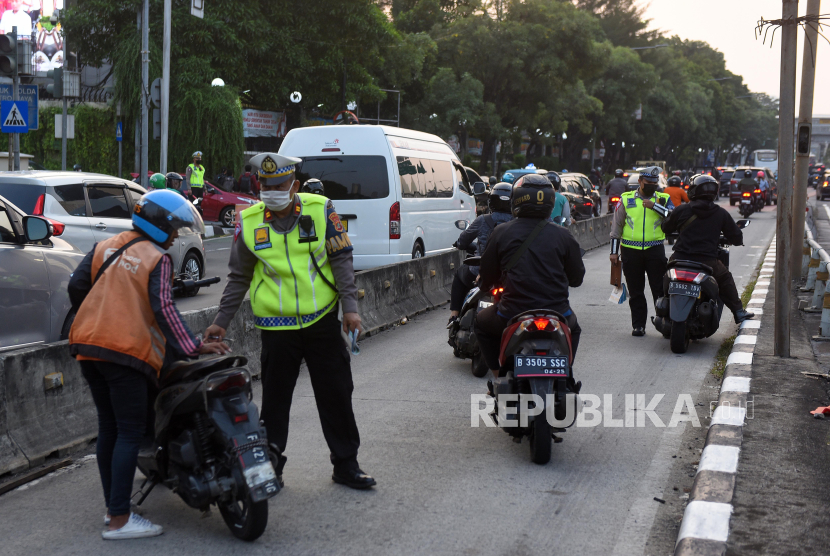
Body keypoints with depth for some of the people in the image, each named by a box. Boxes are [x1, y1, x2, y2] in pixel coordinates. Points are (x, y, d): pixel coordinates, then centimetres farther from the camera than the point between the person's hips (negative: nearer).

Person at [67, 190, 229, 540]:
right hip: (126, 352, -8)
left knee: (108, 427, 16)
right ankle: (119, 520, -5)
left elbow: (76, 286, 10)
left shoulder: (105, 247, 13)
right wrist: (193, 346, -17)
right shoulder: (157, 260, -6)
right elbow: (163, 309, -16)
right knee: (130, 433, -4)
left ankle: (112, 504, 25)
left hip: (89, 349, 8)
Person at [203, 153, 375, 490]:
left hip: (322, 320, 0)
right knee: (275, 398, 5)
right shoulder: (249, 222, 0)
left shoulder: (320, 210, -3)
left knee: (336, 394, 6)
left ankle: (346, 465, 19)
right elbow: (238, 278, 9)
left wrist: (350, 306, -6)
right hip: (276, 325, 0)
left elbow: (341, 259, 2)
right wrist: (221, 321, 7)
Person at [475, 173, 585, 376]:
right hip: (556, 314, 2)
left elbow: (487, 278, 5)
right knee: (573, 328, 36)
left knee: (482, 323, 29)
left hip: (512, 314, -1)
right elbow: (576, 278, 9)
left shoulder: (501, 232, -2)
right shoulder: (563, 236, 0)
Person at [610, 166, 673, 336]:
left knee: (660, 290, -4)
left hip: (655, 250, -1)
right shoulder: (626, 199, 9)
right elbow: (616, 226, 12)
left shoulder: (663, 199, 9)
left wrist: (655, 206, -16)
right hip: (631, 251, 1)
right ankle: (638, 325, 14)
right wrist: (614, 251, 9)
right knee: (635, 292, 6)